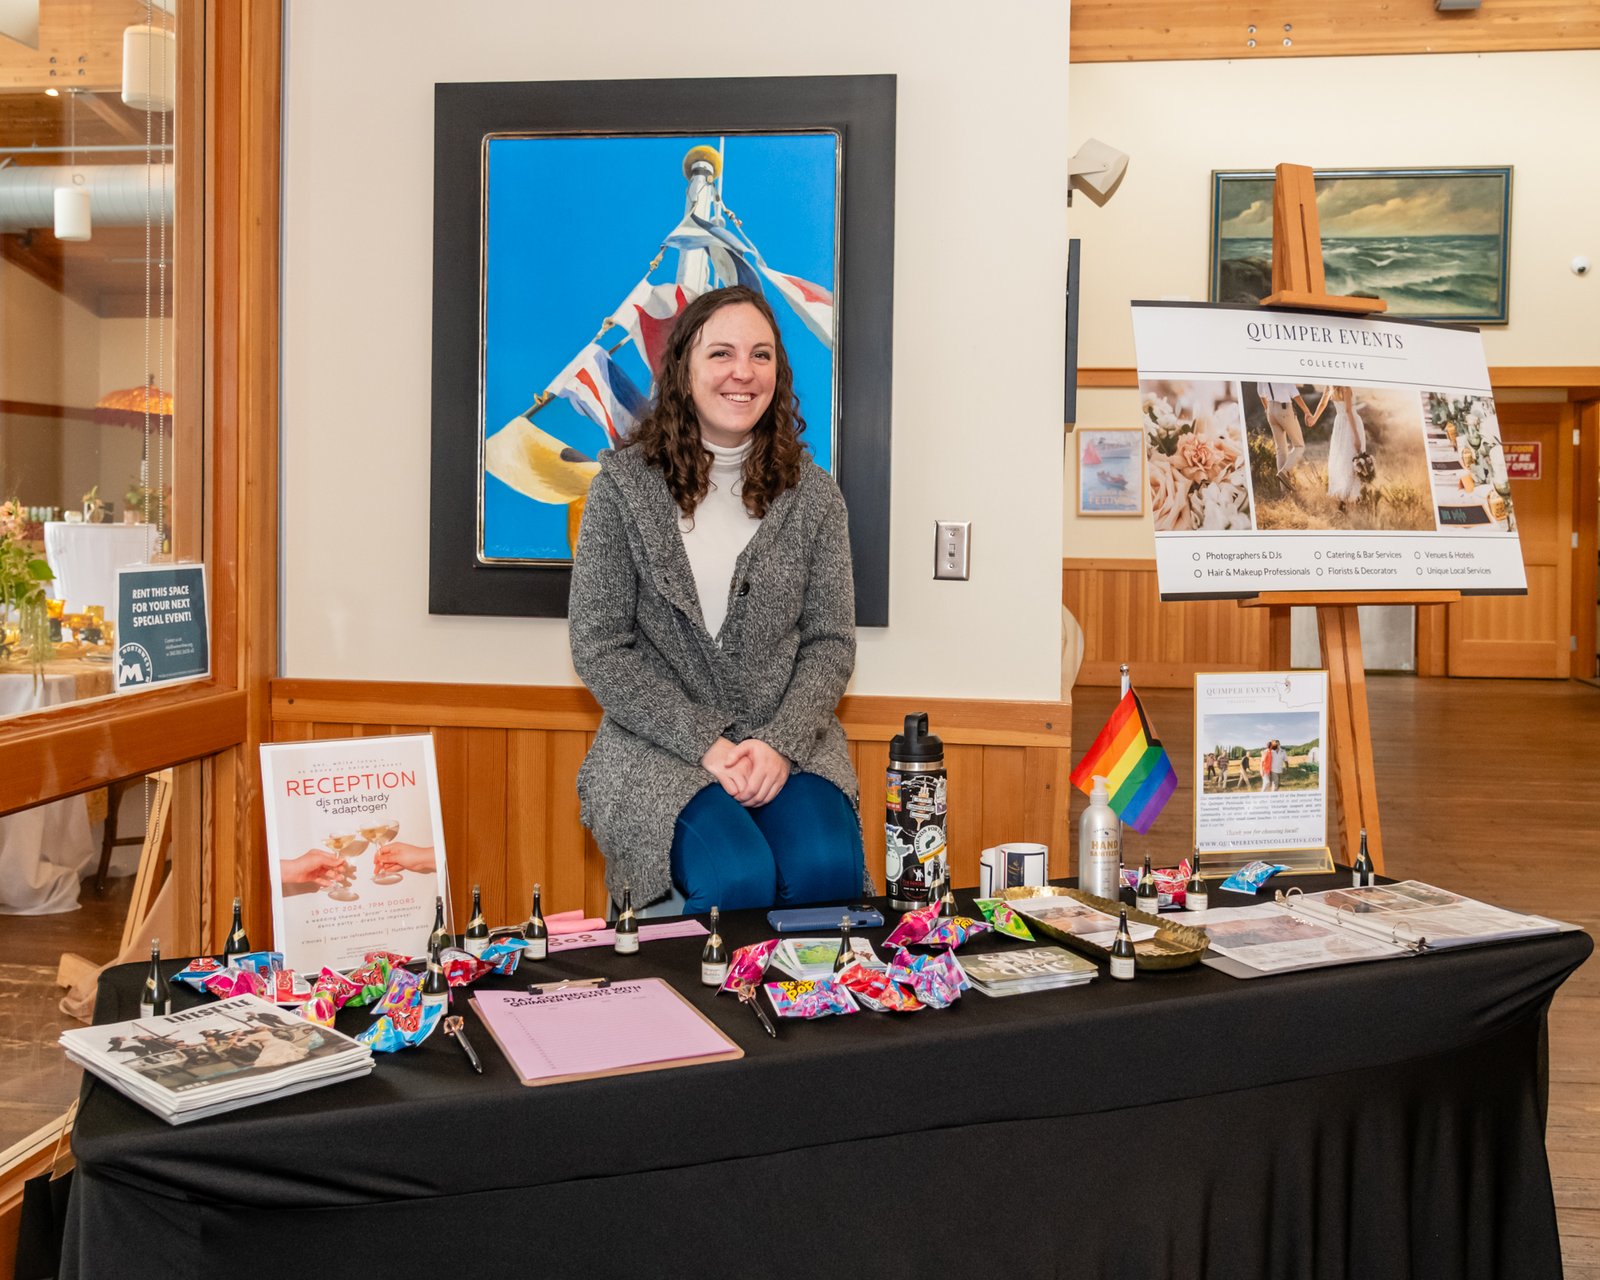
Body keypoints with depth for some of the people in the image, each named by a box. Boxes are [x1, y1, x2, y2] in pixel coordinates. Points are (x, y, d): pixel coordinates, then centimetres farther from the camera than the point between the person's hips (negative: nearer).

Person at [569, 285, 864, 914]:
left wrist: (781, 743, -13)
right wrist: (705, 743, -13)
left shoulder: (812, 495, 7)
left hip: (788, 743, 2)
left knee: (826, 868, -26)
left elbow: (831, 643, 6)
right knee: (740, 878, -28)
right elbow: (600, 649, -3)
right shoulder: (624, 485, -1)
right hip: (659, 745, -2)